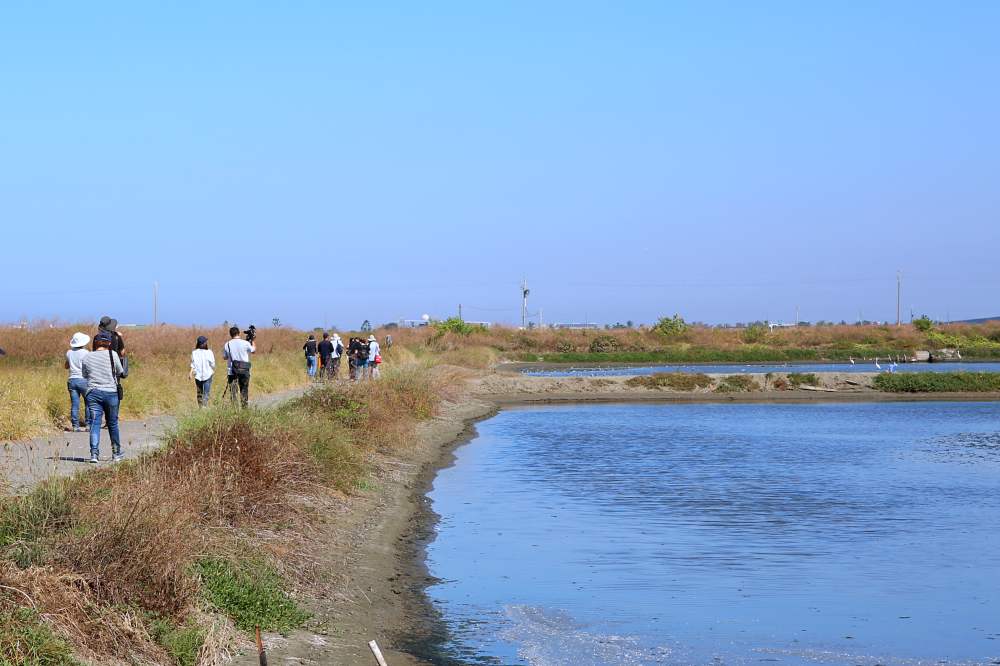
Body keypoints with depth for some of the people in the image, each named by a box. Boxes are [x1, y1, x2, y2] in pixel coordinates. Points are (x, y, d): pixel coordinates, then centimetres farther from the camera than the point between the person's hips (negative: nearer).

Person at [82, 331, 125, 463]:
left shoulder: (87, 357, 3)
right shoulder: (113, 355, -4)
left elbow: (85, 375, 12)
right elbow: (120, 372, 6)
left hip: (93, 393, 1)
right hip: (110, 392, -1)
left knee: (95, 424, -2)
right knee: (113, 424, 13)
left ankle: (94, 454, -17)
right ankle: (116, 453, 25)